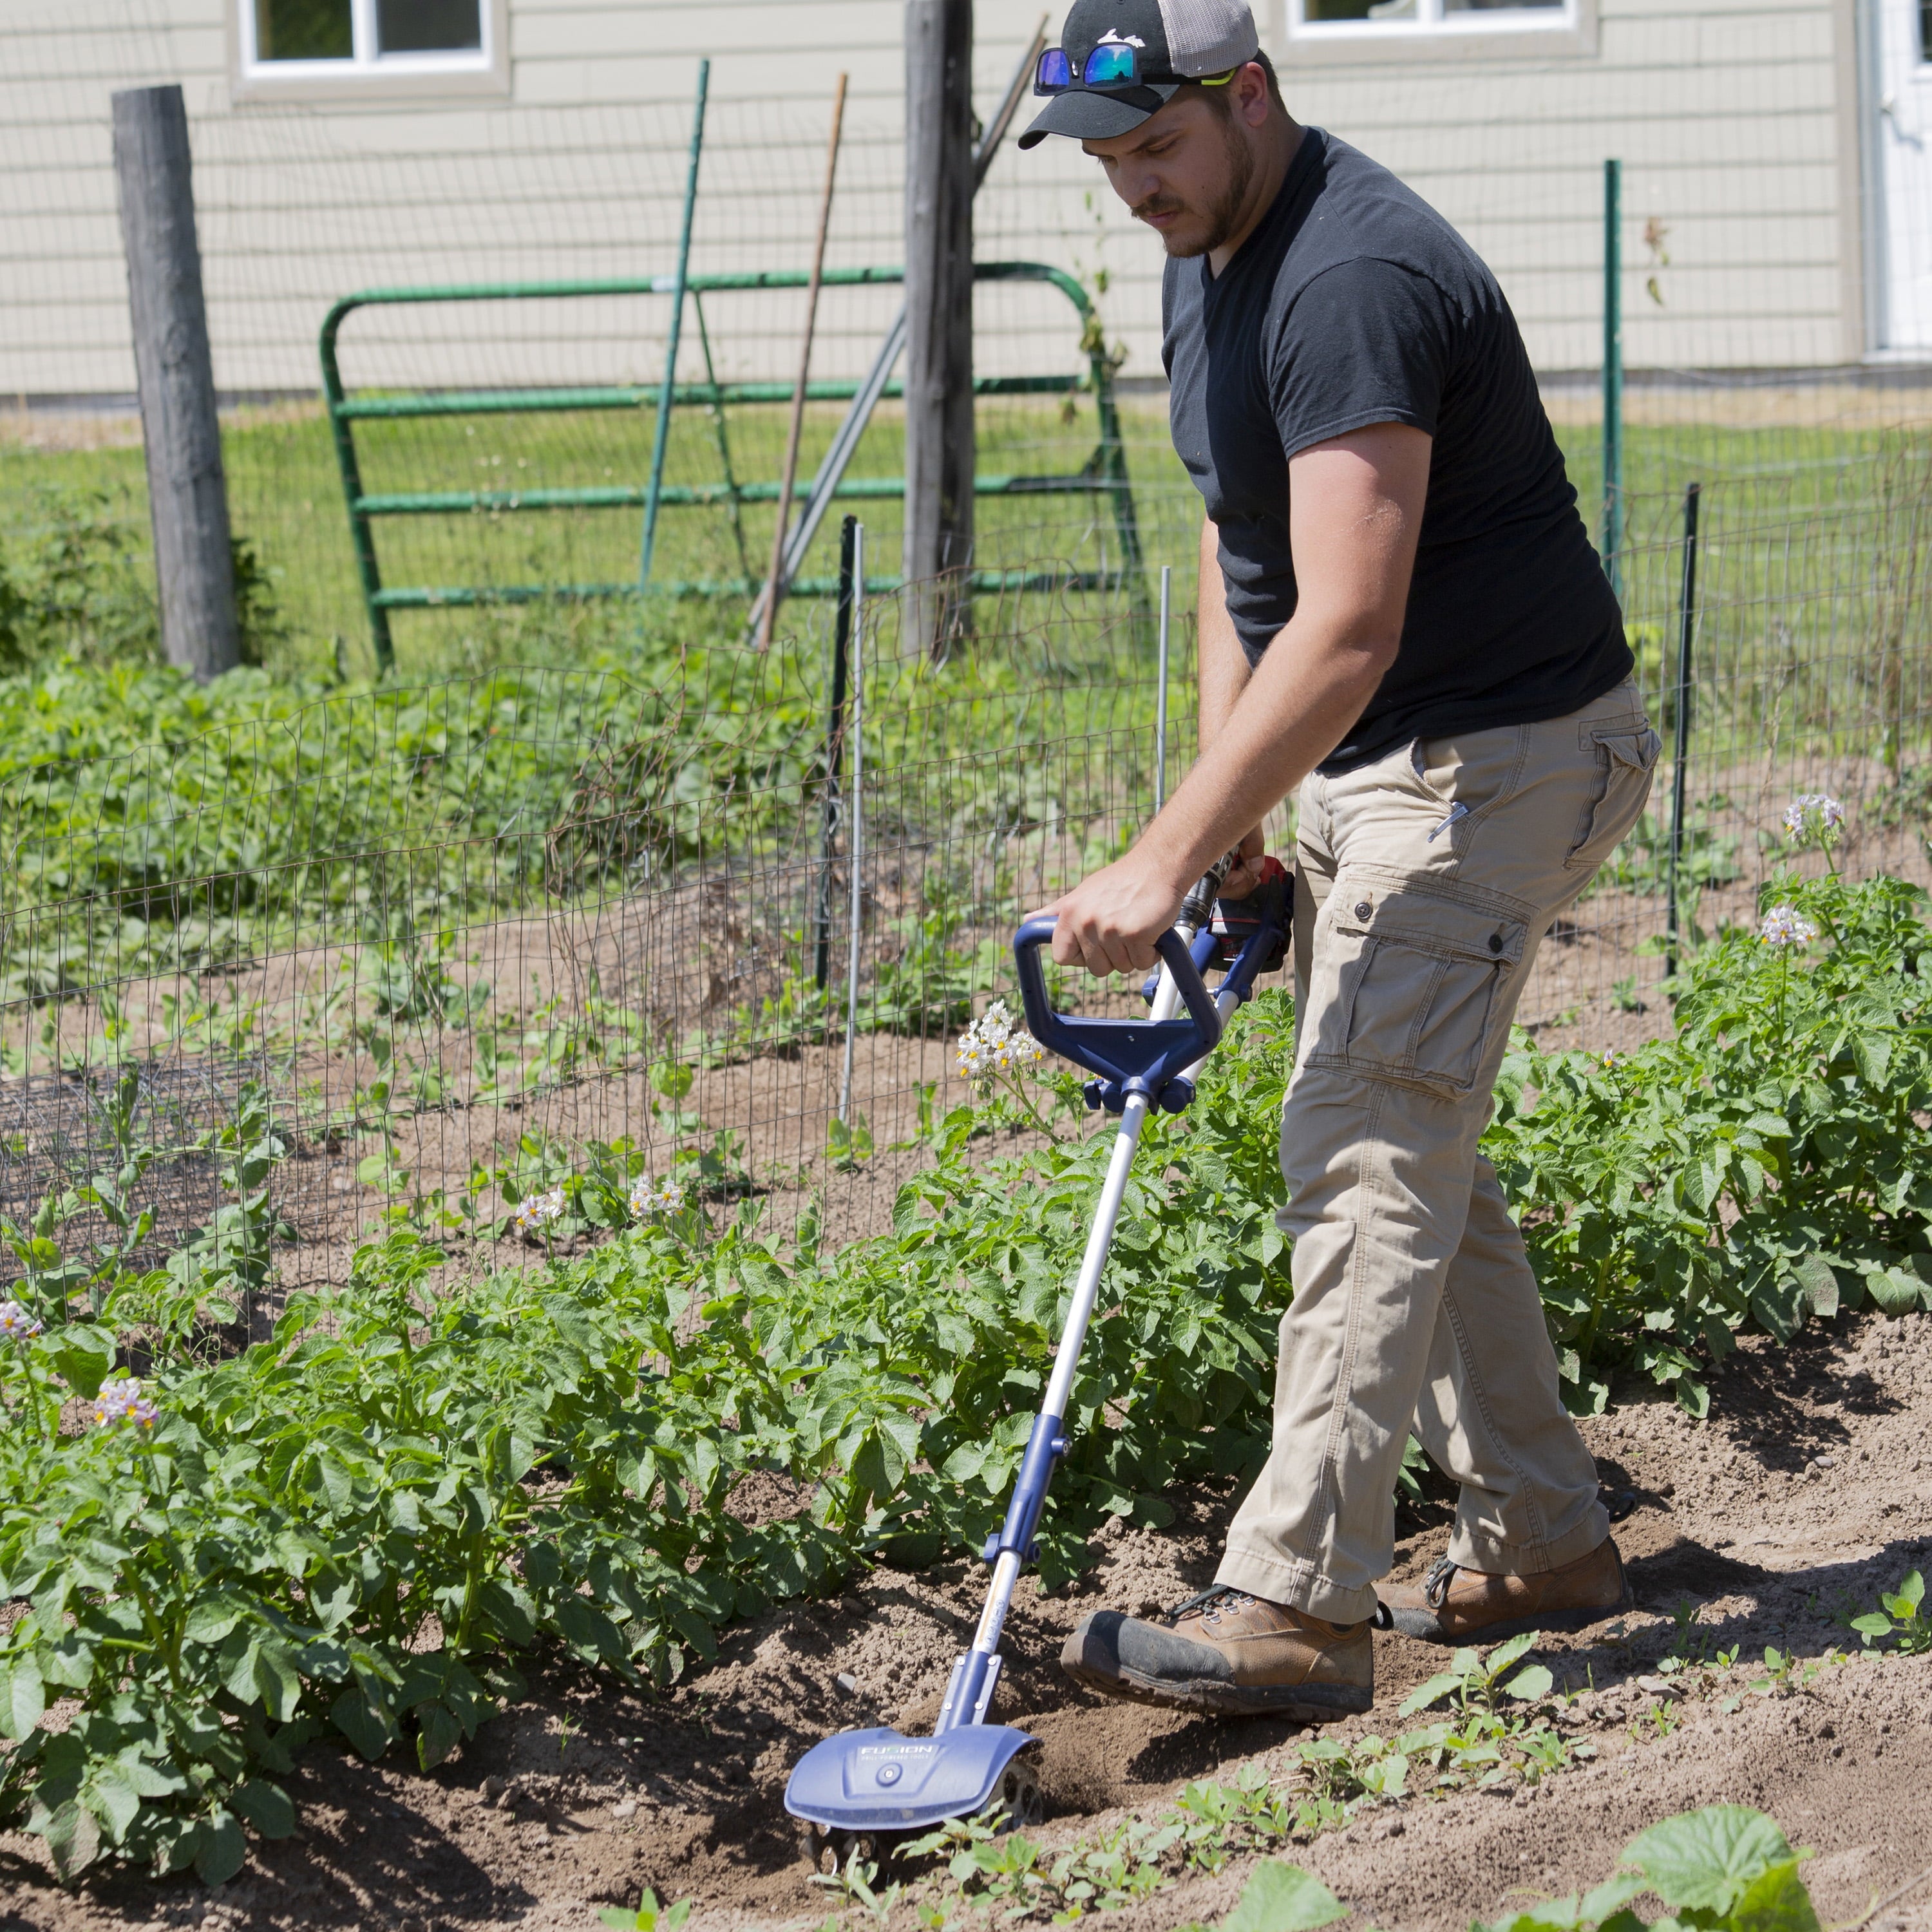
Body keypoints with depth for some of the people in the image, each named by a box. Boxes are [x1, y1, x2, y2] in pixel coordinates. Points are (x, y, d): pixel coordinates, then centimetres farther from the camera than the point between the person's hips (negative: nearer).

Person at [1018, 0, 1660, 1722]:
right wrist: (1225, 809, 9)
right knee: (1413, 1153, 15)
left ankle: (1297, 1607, -13)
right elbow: (1238, 545, 19)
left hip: (1494, 756, -11)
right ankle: (1543, 1543, 24)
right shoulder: (1209, 261, 9)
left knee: (1369, 1159, -13)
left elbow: (1345, 632, -31)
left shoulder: (1350, 282, -25)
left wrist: (1164, 862, -32)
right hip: (1378, 764, 11)